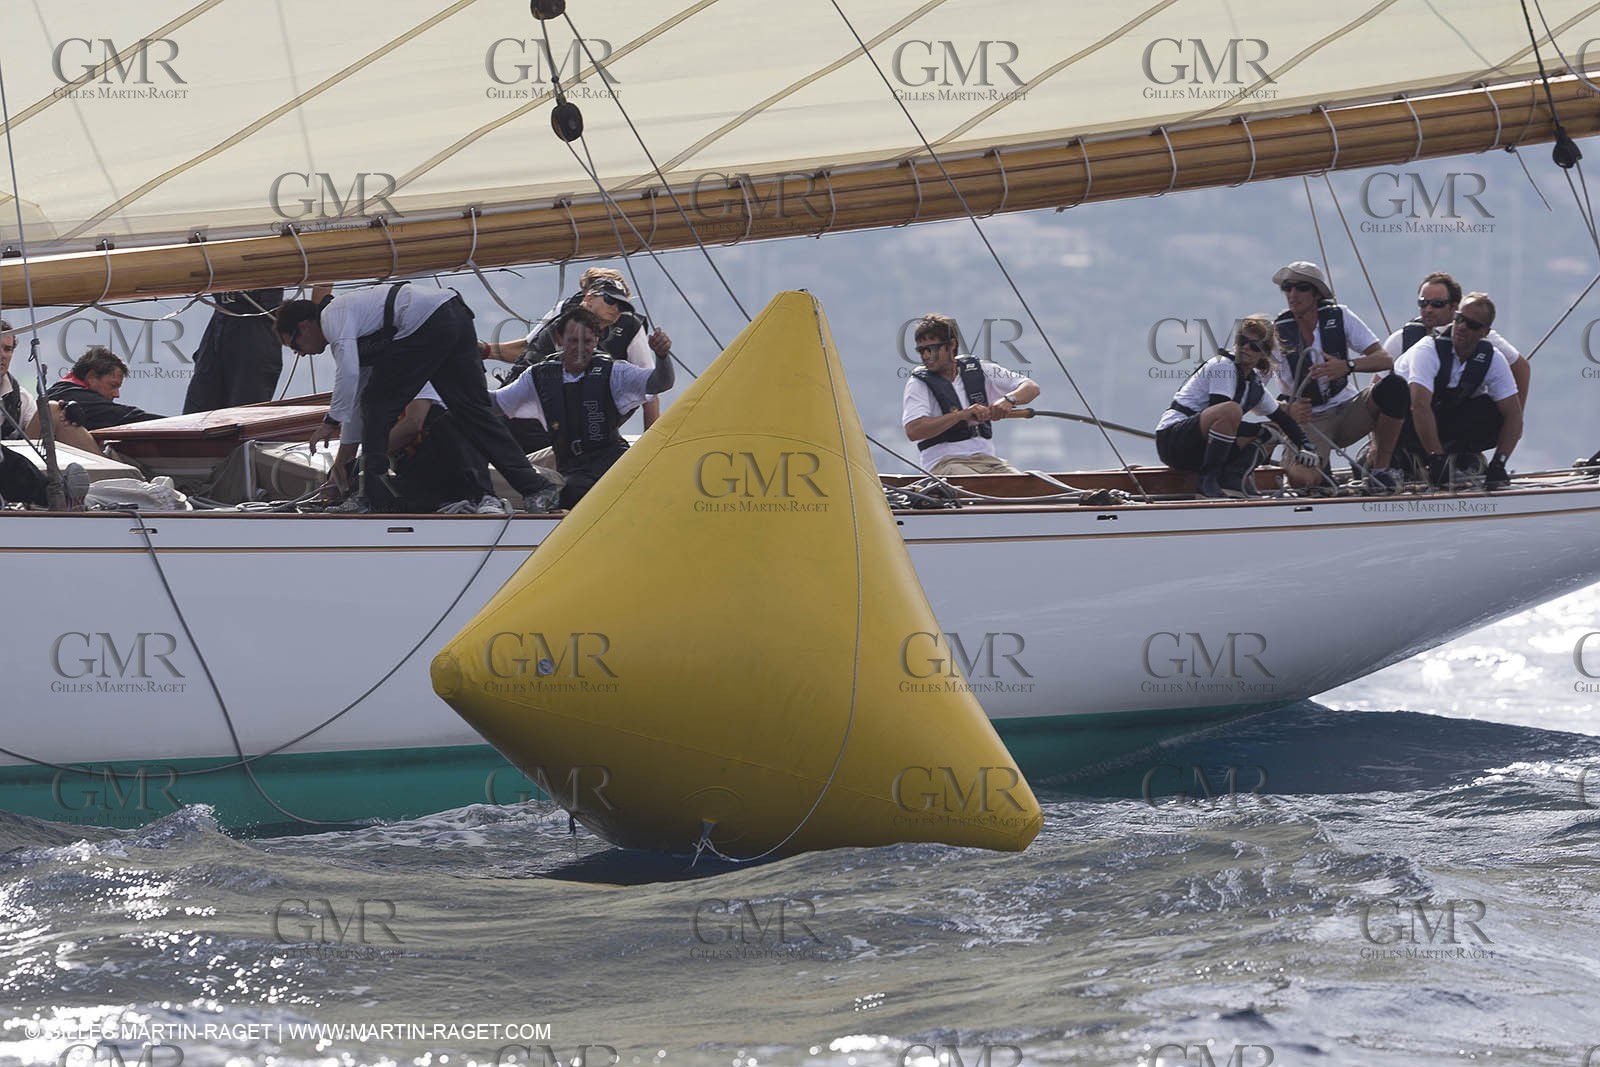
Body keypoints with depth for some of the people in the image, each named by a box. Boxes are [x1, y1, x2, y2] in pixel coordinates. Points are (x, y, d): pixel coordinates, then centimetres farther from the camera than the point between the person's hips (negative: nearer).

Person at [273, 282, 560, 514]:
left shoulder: (333, 316, 3)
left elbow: (348, 374, -13)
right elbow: (356, 397, 35)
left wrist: (330, 422, -3)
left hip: (426, 325, -10)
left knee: (378, 404, 1)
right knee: (473, 409, 9)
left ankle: (371, 496, 3)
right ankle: (535, 488, 3)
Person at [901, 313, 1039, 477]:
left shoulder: (978, 370, 13)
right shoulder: (918, 383, 4)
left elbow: (1032, 388, 12)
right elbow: (913, 431, -12)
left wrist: (1008, 400, -11)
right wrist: (962, 415, -17)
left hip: (987, 458, 4)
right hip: (946, 462, -4)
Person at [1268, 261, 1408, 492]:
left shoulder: (1339, 316, -2)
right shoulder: (1278, 333, -6)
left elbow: (1385, 360, -8)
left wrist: (1347, 366, -29)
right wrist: (1289, 410, -30)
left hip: (1347, 411, 2)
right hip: (1310, 419, -2)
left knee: (1395, 388, -27)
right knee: (1300, 478, -34)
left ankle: (1380, 467, -11)